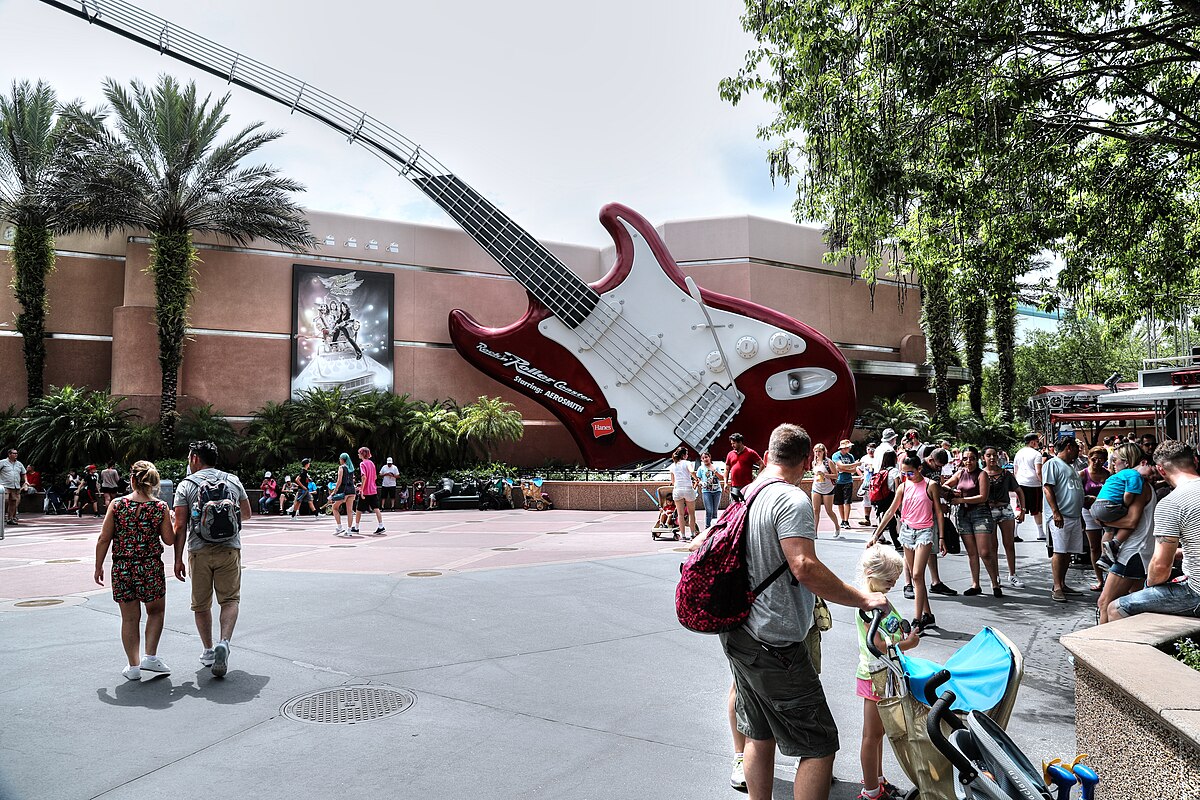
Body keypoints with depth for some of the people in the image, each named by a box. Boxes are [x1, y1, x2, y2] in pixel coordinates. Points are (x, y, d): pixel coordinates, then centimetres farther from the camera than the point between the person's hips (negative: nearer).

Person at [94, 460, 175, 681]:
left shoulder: (117, 504, -5)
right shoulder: (160, 508, -7)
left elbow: (104, 539, -3)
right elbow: (169, 540, -2)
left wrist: (99, 566, 8)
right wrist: (170, 521, 15)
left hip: (122, 569, 1)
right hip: (150, 568, -1)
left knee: (130, 618, 13)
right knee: (156, 611, 21)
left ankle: (134, 666, 18)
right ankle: (150, 657, 12)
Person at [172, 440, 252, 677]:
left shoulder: (186, 485, 1)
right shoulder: (233, 481, 8)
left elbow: (180, 526, -4)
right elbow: (247, 515, 19)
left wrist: (178, 560, 1)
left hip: (199, 551, -1)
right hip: (229, 549, 1)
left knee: (201, 604, 13)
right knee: (230, 599, 5)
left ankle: (208, 651, 22)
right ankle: (223, 643, -16)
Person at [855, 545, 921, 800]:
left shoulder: (879, 597, 7)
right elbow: (878, 646, -25)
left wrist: (907, 631, 2)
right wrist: (908, 643, -13)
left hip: (887, 674, 9)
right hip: (875, 676, -9)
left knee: (878, 731, 21)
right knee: (872, 734, 4)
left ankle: (877, 779, 36)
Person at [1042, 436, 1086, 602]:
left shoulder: (1071, 467, 24)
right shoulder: (1053, 464, -5)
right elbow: (1047, 489, -14)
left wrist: (1081, 517, 26)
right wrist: (1056, 512, -22)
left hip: (1074, 516, 9)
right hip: (1060, 517, -9)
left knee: (1068, 552, 10)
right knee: (1059, 551, -10)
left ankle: (1062, 584, 18)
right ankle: (1057, 588, -9)